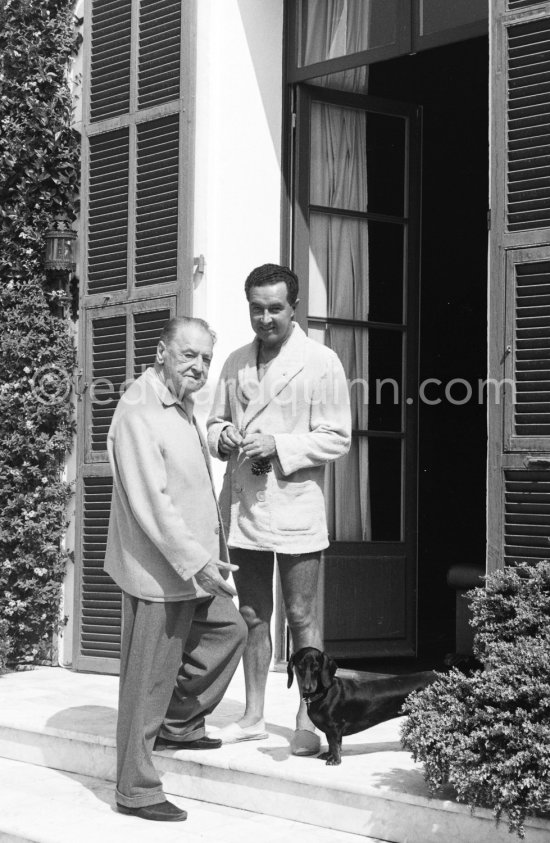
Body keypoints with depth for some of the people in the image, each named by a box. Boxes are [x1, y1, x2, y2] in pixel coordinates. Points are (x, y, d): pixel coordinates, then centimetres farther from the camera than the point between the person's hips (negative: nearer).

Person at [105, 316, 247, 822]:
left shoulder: (181, 406, 12)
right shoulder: (138, 414, -21)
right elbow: (151, 502, -25)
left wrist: (206, 555, 17)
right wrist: (195, 561, -26)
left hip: (191, 563, 10)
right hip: (158, 571, -10)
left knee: (228, 631, 21)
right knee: (149, 680, -2)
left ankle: (178, 725, 34)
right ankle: (136, 790, 8)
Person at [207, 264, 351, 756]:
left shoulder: (321, 363, -6)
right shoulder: (236, 363, 11)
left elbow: (336, 438, -8)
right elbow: (216, 421, 19)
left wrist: (277, 446, -19)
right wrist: (222, 437, -5)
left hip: (294, 509, -5)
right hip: (243, 508, 5)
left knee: (301, 618, 2)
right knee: (253, 616, 13)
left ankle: (308, 721, 12)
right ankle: (254, 716, 23)